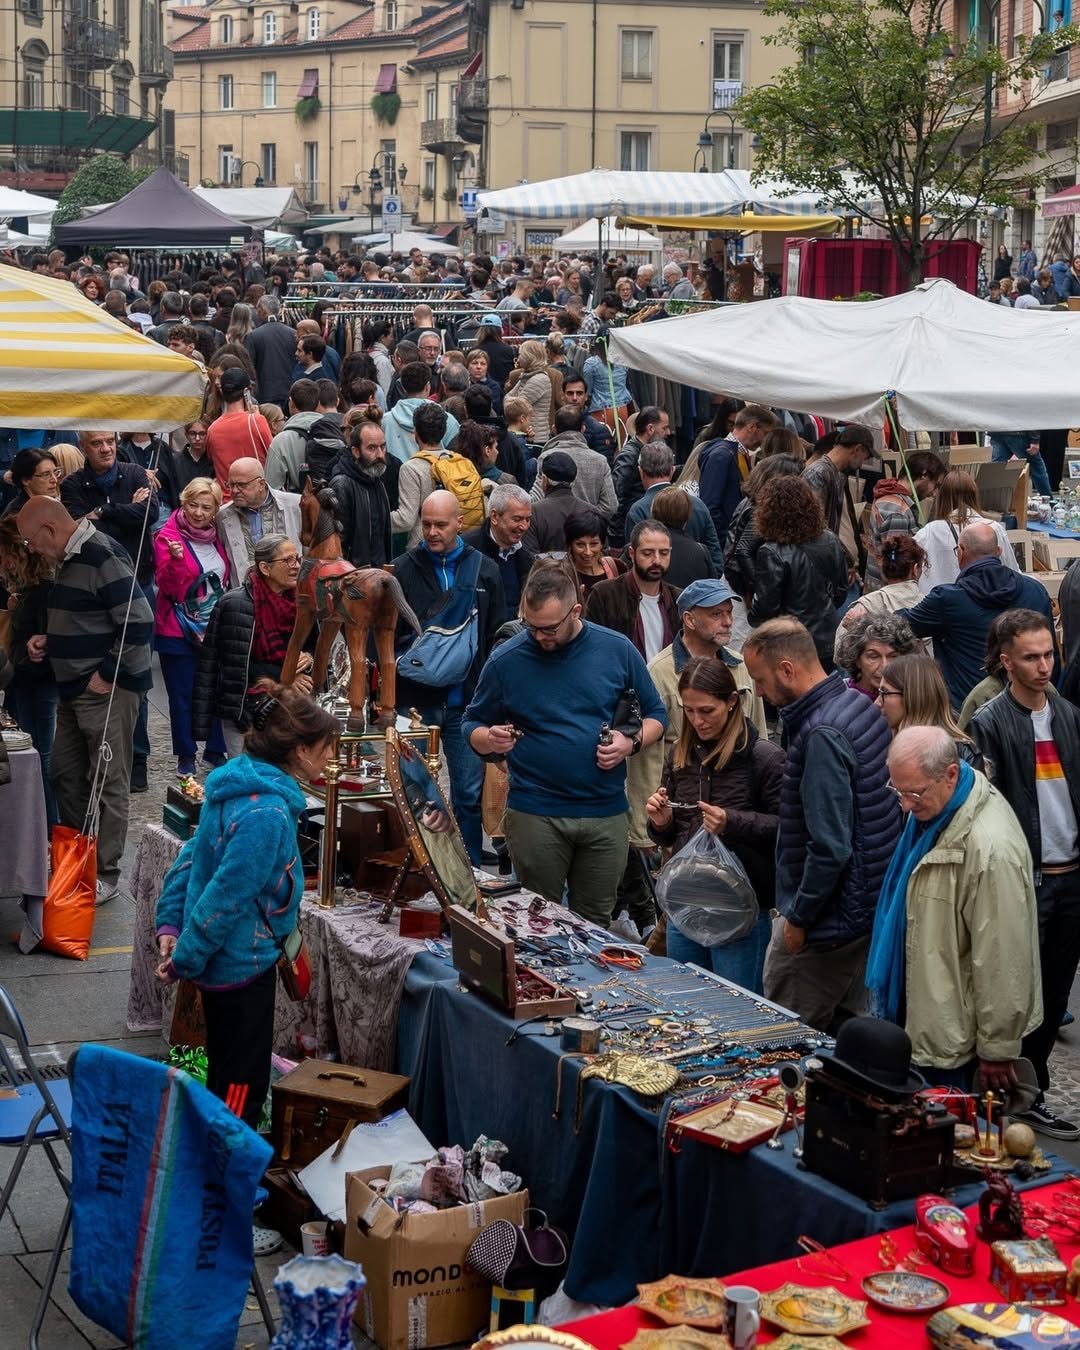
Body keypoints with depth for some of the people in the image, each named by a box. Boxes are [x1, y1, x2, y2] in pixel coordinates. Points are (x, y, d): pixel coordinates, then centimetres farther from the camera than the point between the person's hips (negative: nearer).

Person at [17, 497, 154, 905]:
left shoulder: (103, 557, -18)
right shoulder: (68, 560, 12)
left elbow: (138, 623, -24)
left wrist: (107, 674, -19)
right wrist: (49, 640, 9)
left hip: (107, 690, -10)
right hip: (74, 688, 10)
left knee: (109, 783, -1)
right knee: (66, 775, 15)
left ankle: (105, 875, 6)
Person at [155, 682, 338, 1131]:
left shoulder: (239, 781, 2)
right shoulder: (267, 812, -28)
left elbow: (193, 857, 8)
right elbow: (227, 896, -26)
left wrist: (169, 923, 8)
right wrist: (185, 960, -18)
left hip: (225, 956, 10)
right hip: (242, 963, -10)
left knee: (227, 1077, 24)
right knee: (243, 1090, 3)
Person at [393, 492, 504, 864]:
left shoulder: (484, 571, 4)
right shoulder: (404, 570, 1)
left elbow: (497, 636, 7)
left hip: (467, 703, 1)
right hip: (415, 701, -1)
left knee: (470, 793, 7)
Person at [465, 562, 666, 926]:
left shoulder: (618, 650, 0)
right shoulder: (506, 660, -3)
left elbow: (655, 714, 10)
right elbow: (473, 726, 7)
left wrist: (632, 742, -10)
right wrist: (490, 739, -16)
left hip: (606, 812, 1)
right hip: (534, 812, -1)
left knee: (595, 924, 12)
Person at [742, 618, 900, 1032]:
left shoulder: (822, 735, -24)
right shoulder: (860, 705, 5)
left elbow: (830, 847, -26)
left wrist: (798, 917, -14)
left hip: (828, 919, -10)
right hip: (870, 902, 10)